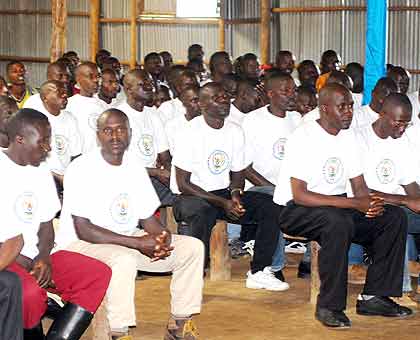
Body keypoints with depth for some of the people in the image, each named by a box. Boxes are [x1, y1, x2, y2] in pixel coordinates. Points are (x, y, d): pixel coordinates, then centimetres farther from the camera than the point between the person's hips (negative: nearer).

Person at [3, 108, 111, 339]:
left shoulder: (41, 173, 15)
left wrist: (43, 258, -5)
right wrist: (21, 262, -17)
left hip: (35, 257, 8)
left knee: (98, 273, -10)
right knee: (29, 291, -37)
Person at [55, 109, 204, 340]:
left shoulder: (135, 165, 6)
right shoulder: (81, 169, -16)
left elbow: (148, 218, 11)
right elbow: (84, 230, -21)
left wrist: (161, 238, -15)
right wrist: (138, 243, -24)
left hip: (128, 239, 8)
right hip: (81, 244, -8)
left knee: (192, 247, -2)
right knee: (123, 259, -40)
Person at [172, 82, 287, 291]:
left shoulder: (235, 132, 6)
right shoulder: (191, 132, -13)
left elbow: (237, 174, 14)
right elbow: (183, 184, -14)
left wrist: (235, 194, -12)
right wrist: (222, 203, -21)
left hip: (224, 194, 6)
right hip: (191, 197, -6)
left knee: (269, 206, -14)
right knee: (203, 213, -40)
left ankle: (258, 273, -11)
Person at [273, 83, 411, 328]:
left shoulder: (348, 137, 9)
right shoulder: (304, 137, -16)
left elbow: (359, 187, 10)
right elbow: (300, 195, -23)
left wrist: (371, 203, -17)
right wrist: (355, 203, -27)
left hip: (338, 206, 8)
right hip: (294, 210, -8)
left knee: (394, 217, -9)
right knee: (338, 222, -38)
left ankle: (374, 297, -9)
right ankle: (330, 306, -28)